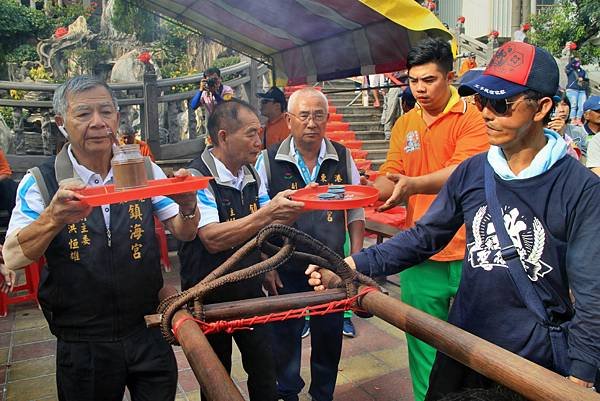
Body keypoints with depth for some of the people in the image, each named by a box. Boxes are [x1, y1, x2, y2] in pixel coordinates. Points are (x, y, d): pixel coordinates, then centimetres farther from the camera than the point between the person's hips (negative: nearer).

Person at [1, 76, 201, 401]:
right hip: (82, 347, -1)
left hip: (149, 335, 2)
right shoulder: (40, 182, -7)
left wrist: (187, 206, -24)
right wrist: (55, 217, -36)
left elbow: (184, 233, -1)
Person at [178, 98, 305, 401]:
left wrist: (295, 207, -9)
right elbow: (213, 239, -31)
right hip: (211, 298, -6)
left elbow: (267, 226, 9)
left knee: (265, 373, 15)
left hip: (251, 291, 6)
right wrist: (268, 212, -34)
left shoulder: (251, 175, 3)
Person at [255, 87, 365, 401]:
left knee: (329, 338, 15)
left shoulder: (343, 158, -1)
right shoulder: (269, 160, -7)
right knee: (285, 338, 14)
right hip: (286, 271, -1)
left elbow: (355, 212, 6)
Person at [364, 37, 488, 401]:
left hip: (466, 251, -3)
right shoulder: (405, 125, 11)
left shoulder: (471, 117, -6)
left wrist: (415, 185, -37)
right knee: (424, 341, 12)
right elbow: (390, 178, 7)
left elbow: (464, 171, -22)